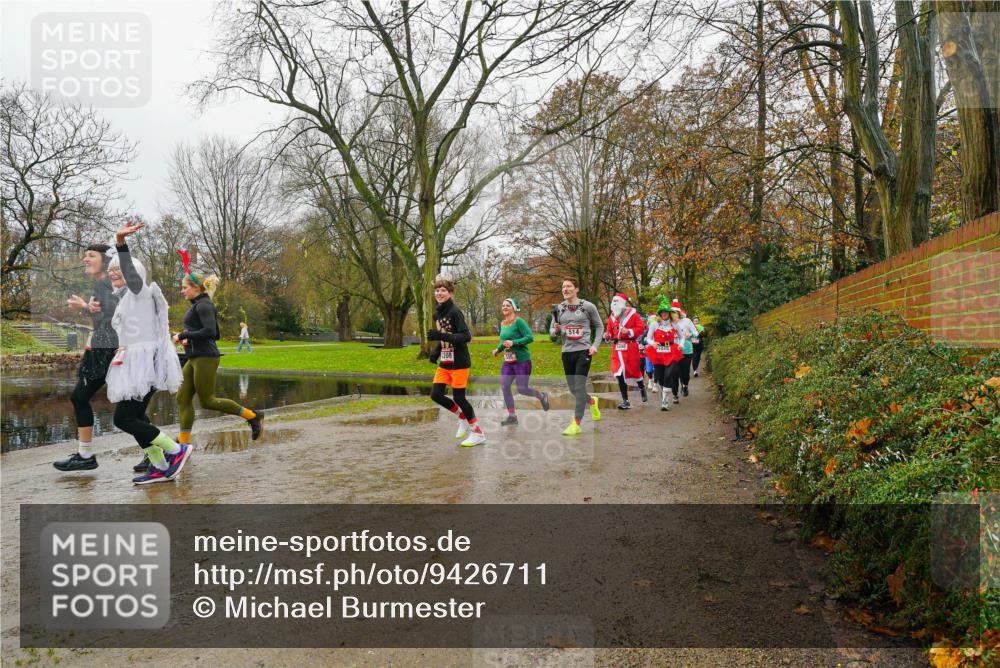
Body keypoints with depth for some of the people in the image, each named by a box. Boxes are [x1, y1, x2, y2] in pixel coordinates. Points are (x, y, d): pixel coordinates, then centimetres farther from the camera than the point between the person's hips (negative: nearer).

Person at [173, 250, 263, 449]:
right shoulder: (199, 305, 18)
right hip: (195, 359, 10)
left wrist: (183, 336, -17)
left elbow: (210, 332, -23)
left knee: (207, 401, -5)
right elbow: (216, 334, 22)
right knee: (183, 398, 6)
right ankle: (183, 442, 8)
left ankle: (252, 416, 3)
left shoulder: (203, 305, -11)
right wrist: (189, 339, 12)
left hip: (205, 358, -10)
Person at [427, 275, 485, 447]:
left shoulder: (455, 312, -15)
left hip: (459, 363, -7)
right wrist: (436, 352, 6)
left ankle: (478, 433, 13)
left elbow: (466, 336, -24)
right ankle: (463, 417, 23)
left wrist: (441, 336, -32)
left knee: (459, 398, -4)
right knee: (435, 394, 0)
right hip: (444, 363, 7)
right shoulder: (437, 314, 10)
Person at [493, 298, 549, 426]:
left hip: (522, 360, -7)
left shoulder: (519, 321, -13)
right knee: (504, 387, -3)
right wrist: (498, 349, 8)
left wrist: (513, 342, -26)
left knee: (522, 389, -3)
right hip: (508, 361, 7)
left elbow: (530, 337, -19)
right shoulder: (502, 323, 9)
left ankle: (541, 396, 27)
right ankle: (511, 416, 8)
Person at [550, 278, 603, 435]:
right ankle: (592, 401, 41)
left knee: (579, 387, -10)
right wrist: (556, 330, -13)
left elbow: (599, 326, 7)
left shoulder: (588, 307, -3)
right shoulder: (559, 309, 4)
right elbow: (552, 331, 11)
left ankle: (576, 424, -5)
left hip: (583, 351, -4)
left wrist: (595, 345, -5)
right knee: (573, 389, 10)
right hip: (567, 352, 4)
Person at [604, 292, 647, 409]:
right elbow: (610, 331, 18)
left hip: (630, 347, -4)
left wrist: (629, 331, -21)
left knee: (634, 370, 7)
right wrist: (607, 336, -4)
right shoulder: (612, 317, 12)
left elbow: (641, 327, -8)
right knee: (619, 373, -5)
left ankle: (642, 388, 42)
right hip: (617, 348, 4)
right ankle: (625, 401, 2)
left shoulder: (633, 314, -2)